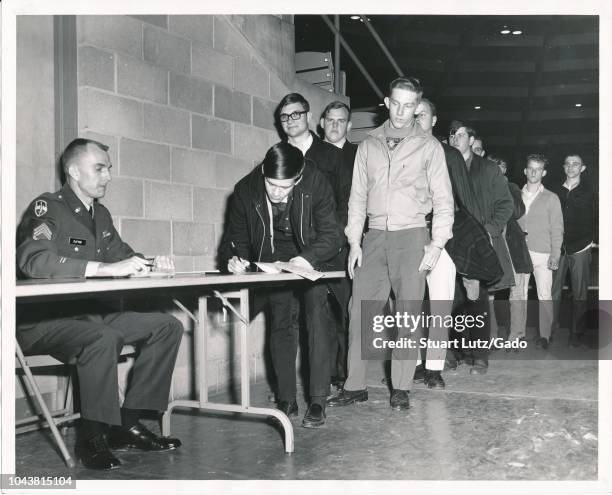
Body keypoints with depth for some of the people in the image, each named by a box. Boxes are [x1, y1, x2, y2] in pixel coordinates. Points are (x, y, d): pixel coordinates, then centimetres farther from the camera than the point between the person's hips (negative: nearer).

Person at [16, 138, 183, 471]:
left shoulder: (100, 215, 13)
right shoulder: (47, 207, -11)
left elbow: (122, 254, 25)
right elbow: (33, 261, -29)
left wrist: (151, 264, 2)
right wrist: (107, 268, -34)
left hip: (91, 312, 8)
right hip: (42, 319, -8)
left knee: (167, 326, -4)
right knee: (103, 338, -37)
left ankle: (127, 423, -3)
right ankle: (93, 438, -19)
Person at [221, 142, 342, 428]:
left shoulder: (316, 184, -26)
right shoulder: (245, 190, -19)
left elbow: (331, 235, -23)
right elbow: (237, 236, -6)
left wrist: (308, 258, -41)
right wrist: (236, 258, -28)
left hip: (310, 258, -2)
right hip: (272, 260, 2)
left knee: (317, 321, -13)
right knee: (279, 324, 0)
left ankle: (318, 402, -8)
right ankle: (286, 401, 9)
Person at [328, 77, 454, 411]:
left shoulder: (428, 146, 5)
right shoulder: (368, 145, 12)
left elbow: (442, 198, 4)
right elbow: (358, 196, 12)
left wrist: (437, 242, -6)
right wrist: (354, 241, 4)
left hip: (412, 236, -2)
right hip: (374, 236, 3)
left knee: (407, 315, 0)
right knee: (360, 312, -1)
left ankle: (401, 389, 9)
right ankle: (355, 386, 7)